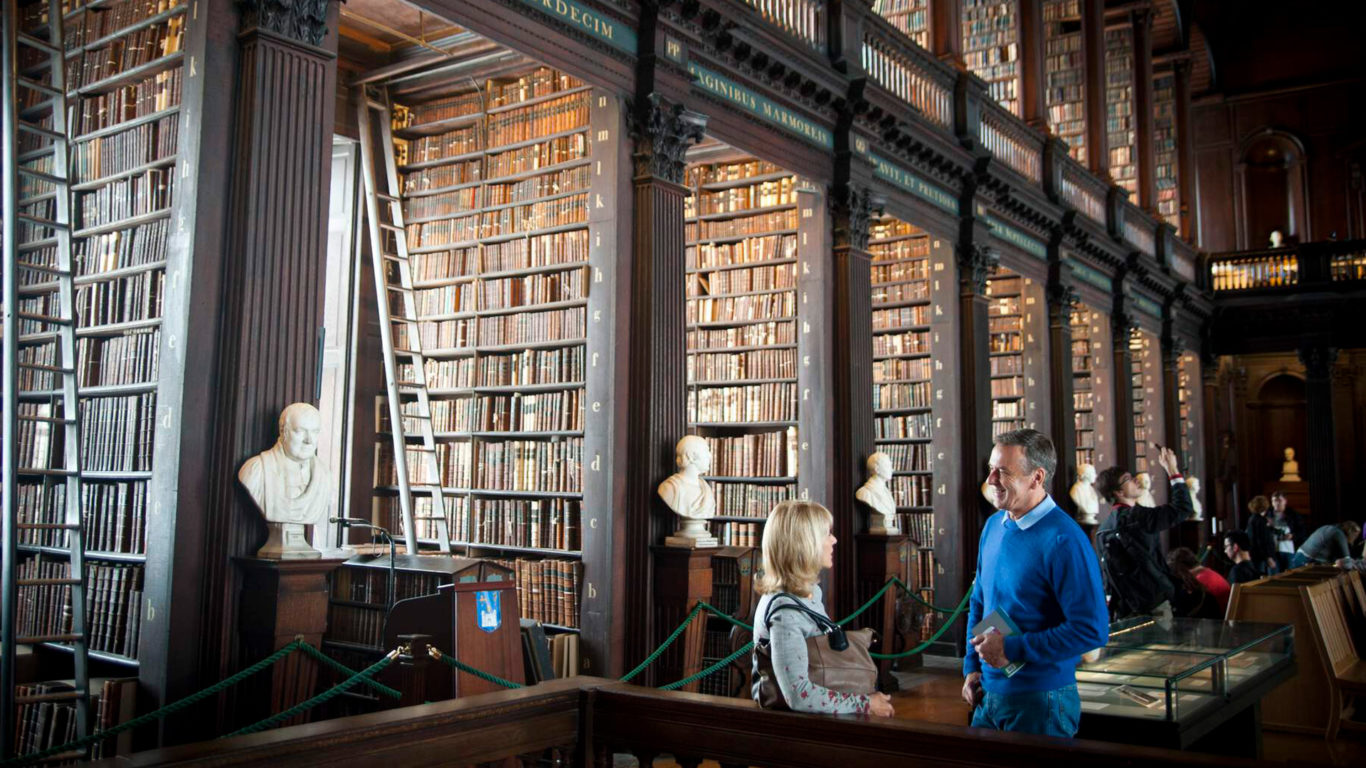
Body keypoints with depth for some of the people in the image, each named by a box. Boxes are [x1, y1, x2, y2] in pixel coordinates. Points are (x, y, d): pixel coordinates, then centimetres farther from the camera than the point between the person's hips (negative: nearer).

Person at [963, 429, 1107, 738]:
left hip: (1042, 702, -7)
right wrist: (972, 667, 8)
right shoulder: (993, 525, 5)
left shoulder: (1063, 539, -19)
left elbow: (1092, 630, -23)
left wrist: (1013, 648, -20)